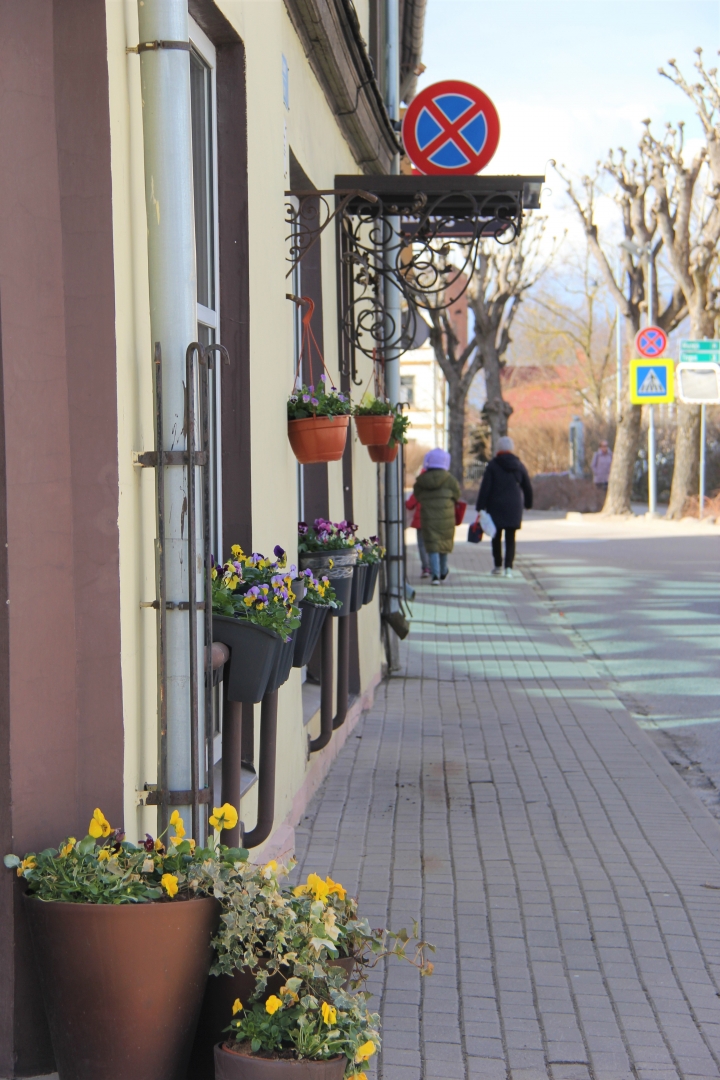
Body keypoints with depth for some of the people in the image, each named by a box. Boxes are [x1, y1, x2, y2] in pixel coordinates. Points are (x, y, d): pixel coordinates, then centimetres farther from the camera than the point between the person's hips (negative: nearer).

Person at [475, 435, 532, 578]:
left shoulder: (493, 466, -5)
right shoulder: (519, 466, 4)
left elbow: (485, 488, -9)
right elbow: (528, 487, 10)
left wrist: (480, 508, -7)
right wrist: (528, 504, 25)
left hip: (496, 507, -2)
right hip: (514, 507, 2)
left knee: (496, 537, 12)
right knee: (510, 538, 3)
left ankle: (498, 566, 19)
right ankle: (509, 567, -9)